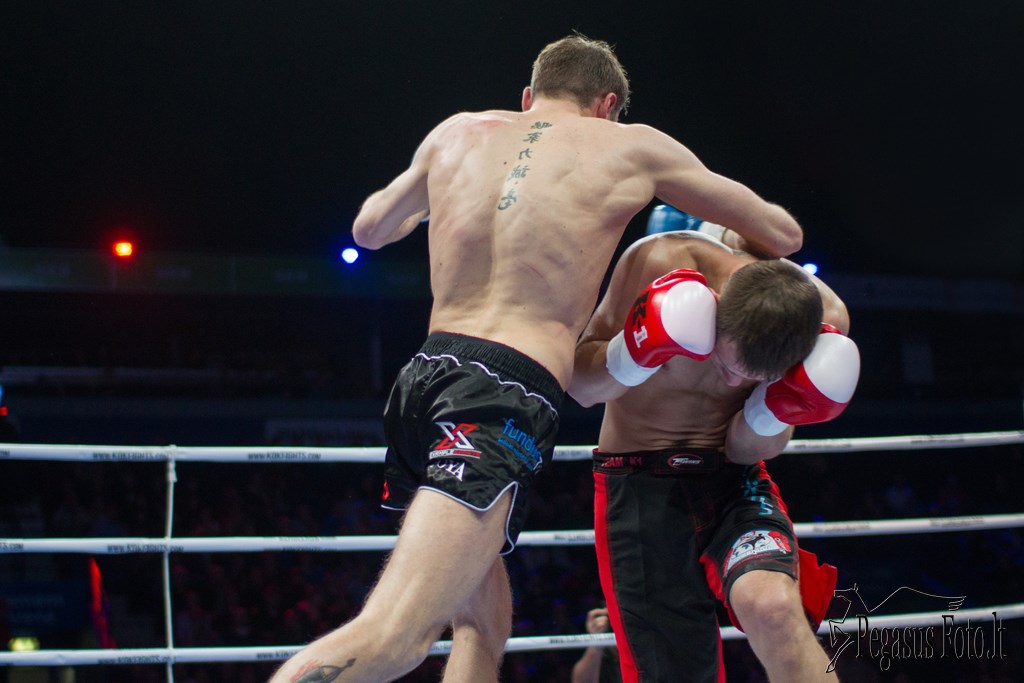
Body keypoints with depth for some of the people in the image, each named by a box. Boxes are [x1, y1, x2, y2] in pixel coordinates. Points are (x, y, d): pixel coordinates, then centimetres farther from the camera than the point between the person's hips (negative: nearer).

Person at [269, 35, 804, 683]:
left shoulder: (457, 132, 19)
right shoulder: (634, 148, 10)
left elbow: (370, 229, 35)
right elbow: (783, 234, 19)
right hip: (510, 395, -6)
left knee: (483, 620, 21)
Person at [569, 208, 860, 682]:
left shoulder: (824, 318, -15)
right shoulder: (660, 265, -23)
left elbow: (745, 452, -3)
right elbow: (580, 384, -10)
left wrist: (774, 411, -24)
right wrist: (634, 357, -30)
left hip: (732, 482, 1)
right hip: (638, 484, -1)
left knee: (773, 607, -31)